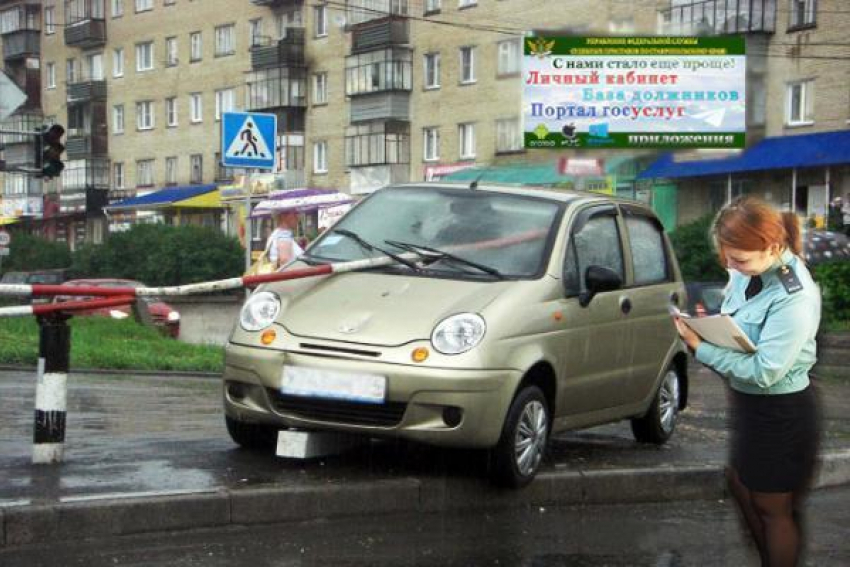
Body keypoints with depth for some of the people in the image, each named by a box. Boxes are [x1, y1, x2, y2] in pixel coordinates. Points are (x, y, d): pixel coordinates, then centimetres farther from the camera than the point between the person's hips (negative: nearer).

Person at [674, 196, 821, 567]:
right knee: (740, 485, 25)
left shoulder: (794, 296, -29)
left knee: (773, 508, 10)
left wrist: (699, 348, -25)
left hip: (780, 414, -9)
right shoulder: (748, 271, -6)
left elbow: (764, 372, -30)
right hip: (745, 401, 9)